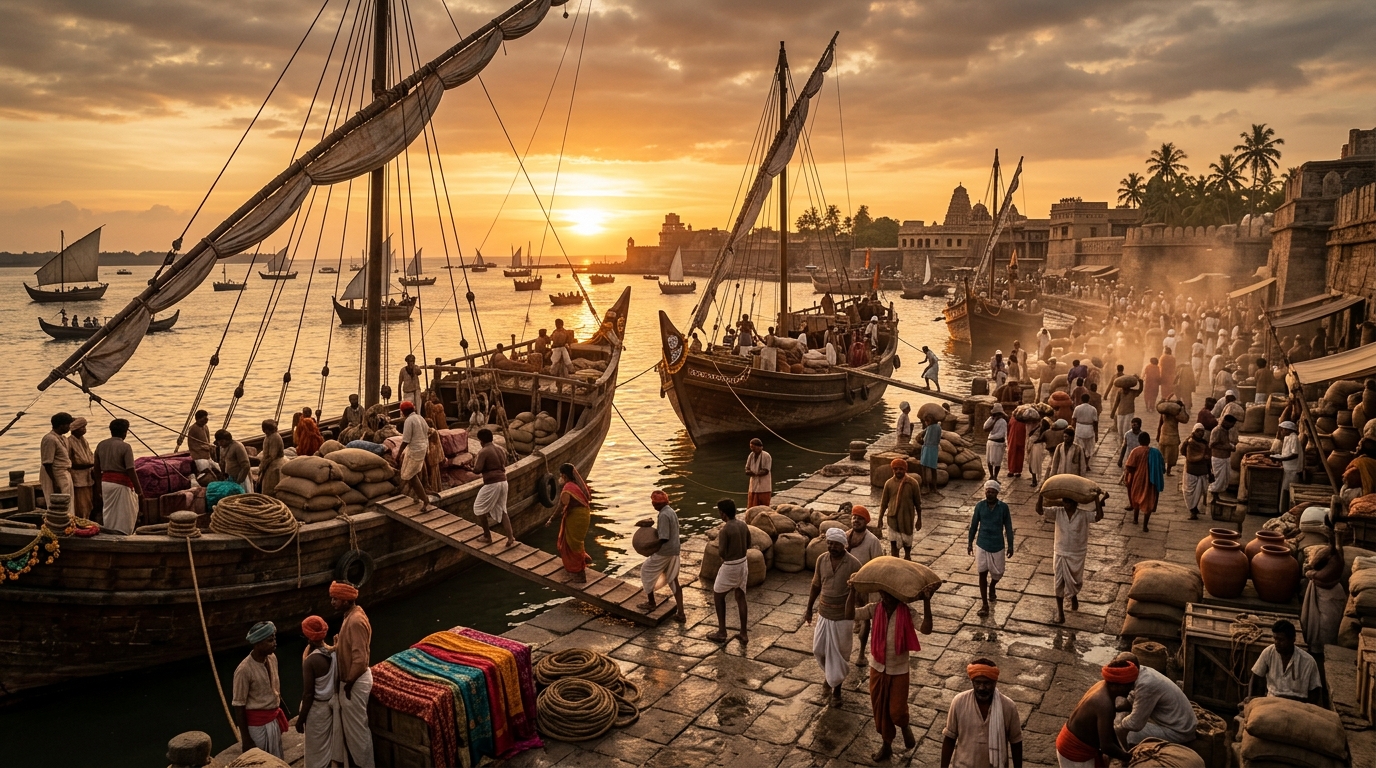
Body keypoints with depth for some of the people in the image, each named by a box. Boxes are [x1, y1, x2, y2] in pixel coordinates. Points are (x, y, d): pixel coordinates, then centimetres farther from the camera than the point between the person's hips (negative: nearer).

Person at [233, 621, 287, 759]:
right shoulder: (244, 670, -24)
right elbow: (238, 706, -17)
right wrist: (245, 739, -14)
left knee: (277, 762, 17)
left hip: (274, 720, 7)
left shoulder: (272, 658, -3)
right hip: (256, 724, -7)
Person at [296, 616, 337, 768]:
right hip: (333, 702, 7)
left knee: (317, 750, 11)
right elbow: (338, 680, 4)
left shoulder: (310, 661, -25)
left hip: (318, 707, -6)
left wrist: (301, 719, -9)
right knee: (330, 743, 23)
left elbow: (308, 694, -20)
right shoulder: (334, 652, -6)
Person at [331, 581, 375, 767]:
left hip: (356, 682, -10)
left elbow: (360, 659, -28)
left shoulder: (356, 621, -28)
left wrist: (348, 683, -20)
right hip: (352, 679, 10)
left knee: (357, 727, 5)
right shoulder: (352, 614, 3)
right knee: (349, 724, 22)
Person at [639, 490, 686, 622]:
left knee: (646, 572, 13)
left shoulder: (663, 515, -21)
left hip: (663, 552, -9)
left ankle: (651, 602, 25)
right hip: (674, 551, 9)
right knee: (673, 580, 11)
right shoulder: (672, 512, 10)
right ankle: (680, 613, 9)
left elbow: (663, 538, -24)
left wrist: (649, 546, -13)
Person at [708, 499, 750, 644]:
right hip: (743, 564, 7)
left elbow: (721, 553, -21)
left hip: (730, 567, -7)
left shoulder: (725, 530, -23)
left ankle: (722, 632, 17)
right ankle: (744, 633, 17)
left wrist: (718, 544, -1)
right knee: (740, 597, 15)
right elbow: (748, 545, 12)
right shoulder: (743, 524, 0)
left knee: (718, 595, 13)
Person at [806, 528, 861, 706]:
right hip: (823, 613, 4)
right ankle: (829, 675, 42)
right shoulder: (821, 559, -6)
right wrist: (809, 608, 11)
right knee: (819, 649, 14)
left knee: (838, 653, 7)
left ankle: (836, 688, 25)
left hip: (842, 616, -4)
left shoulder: (853, 564, -18)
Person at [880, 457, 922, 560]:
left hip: (907, 517, 0)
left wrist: (919, 519, 1)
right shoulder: (889, 483, -5)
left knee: (907, 541, 16)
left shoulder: (912, 483, -9)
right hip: (893, 517, 1)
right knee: (893, 542, 1)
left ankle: (907, 556, 44)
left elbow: (918, 503, -2)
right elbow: (884, 502, 3)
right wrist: (880, 519, 4)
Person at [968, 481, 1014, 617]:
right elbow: (974, 525, 2)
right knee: (982, 573, 1)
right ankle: (984, 604, 8)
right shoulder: (979, 506, -7)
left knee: (998, 573, 13)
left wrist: (1010, 545, 0)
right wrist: (970, 542, 5)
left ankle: (992, 587, 47)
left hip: (998, 545, 0)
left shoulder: (1003, 507, -9)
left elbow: (1008, 527, -2)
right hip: (982, 545, 0)